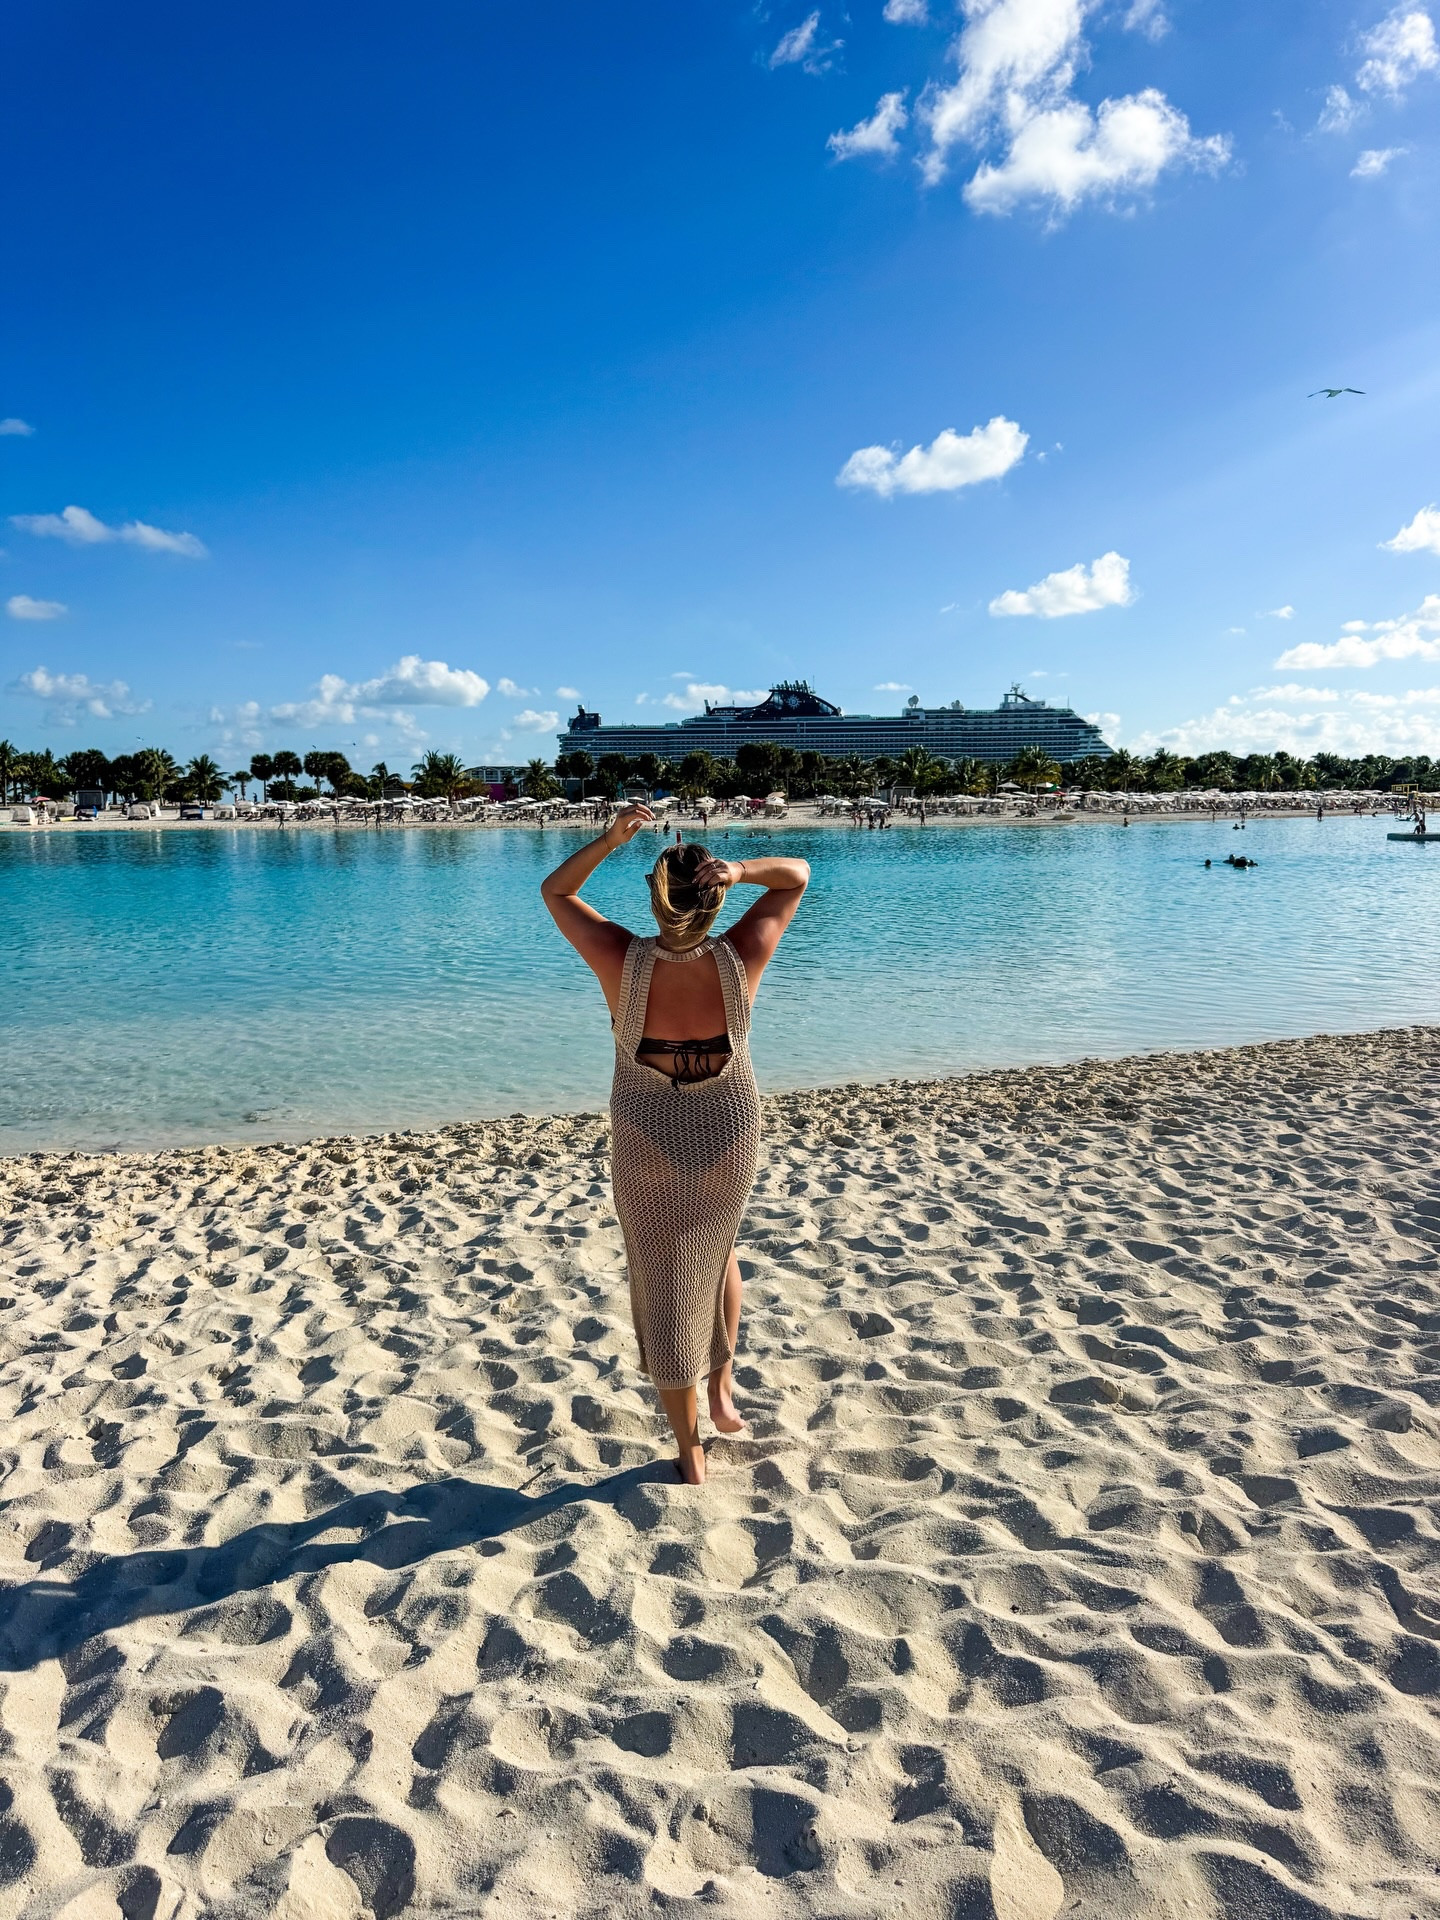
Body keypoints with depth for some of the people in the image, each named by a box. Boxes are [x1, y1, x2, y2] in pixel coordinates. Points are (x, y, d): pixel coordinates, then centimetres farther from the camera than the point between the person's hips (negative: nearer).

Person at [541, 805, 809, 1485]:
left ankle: (690, 1451, 31)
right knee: (717, 1252, 33)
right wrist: (738, 869, -25)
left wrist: (610, 838, -20)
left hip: (649, 1153, -1)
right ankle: (723, 1391, 38)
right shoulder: (740, 960, -21)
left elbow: (555, 891, -6)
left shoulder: (624, 962, -24)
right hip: (730, 1144, 1)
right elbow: (797, 875, -6)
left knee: (665, 1290, 17)